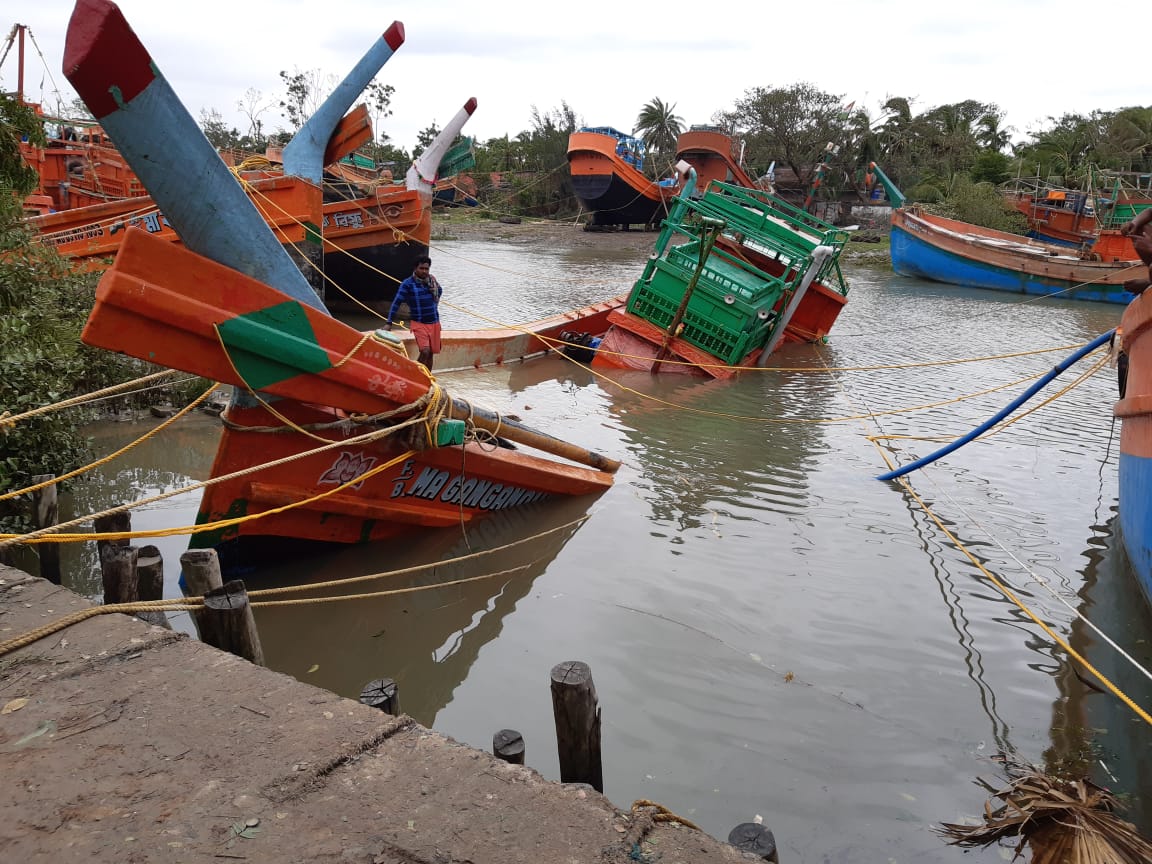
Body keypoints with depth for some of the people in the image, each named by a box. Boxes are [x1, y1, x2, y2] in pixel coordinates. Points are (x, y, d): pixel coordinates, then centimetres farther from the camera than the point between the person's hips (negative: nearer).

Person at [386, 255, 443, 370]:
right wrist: (389, 323, -14)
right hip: (419, 323, -5)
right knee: (425, 351, -21)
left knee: (431, 353, 9)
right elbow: (397, 303, -10)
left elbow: (440, 291, 25)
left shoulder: (432, 280, 4)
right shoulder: (407, 284, -10)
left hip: (434, 323, 5)